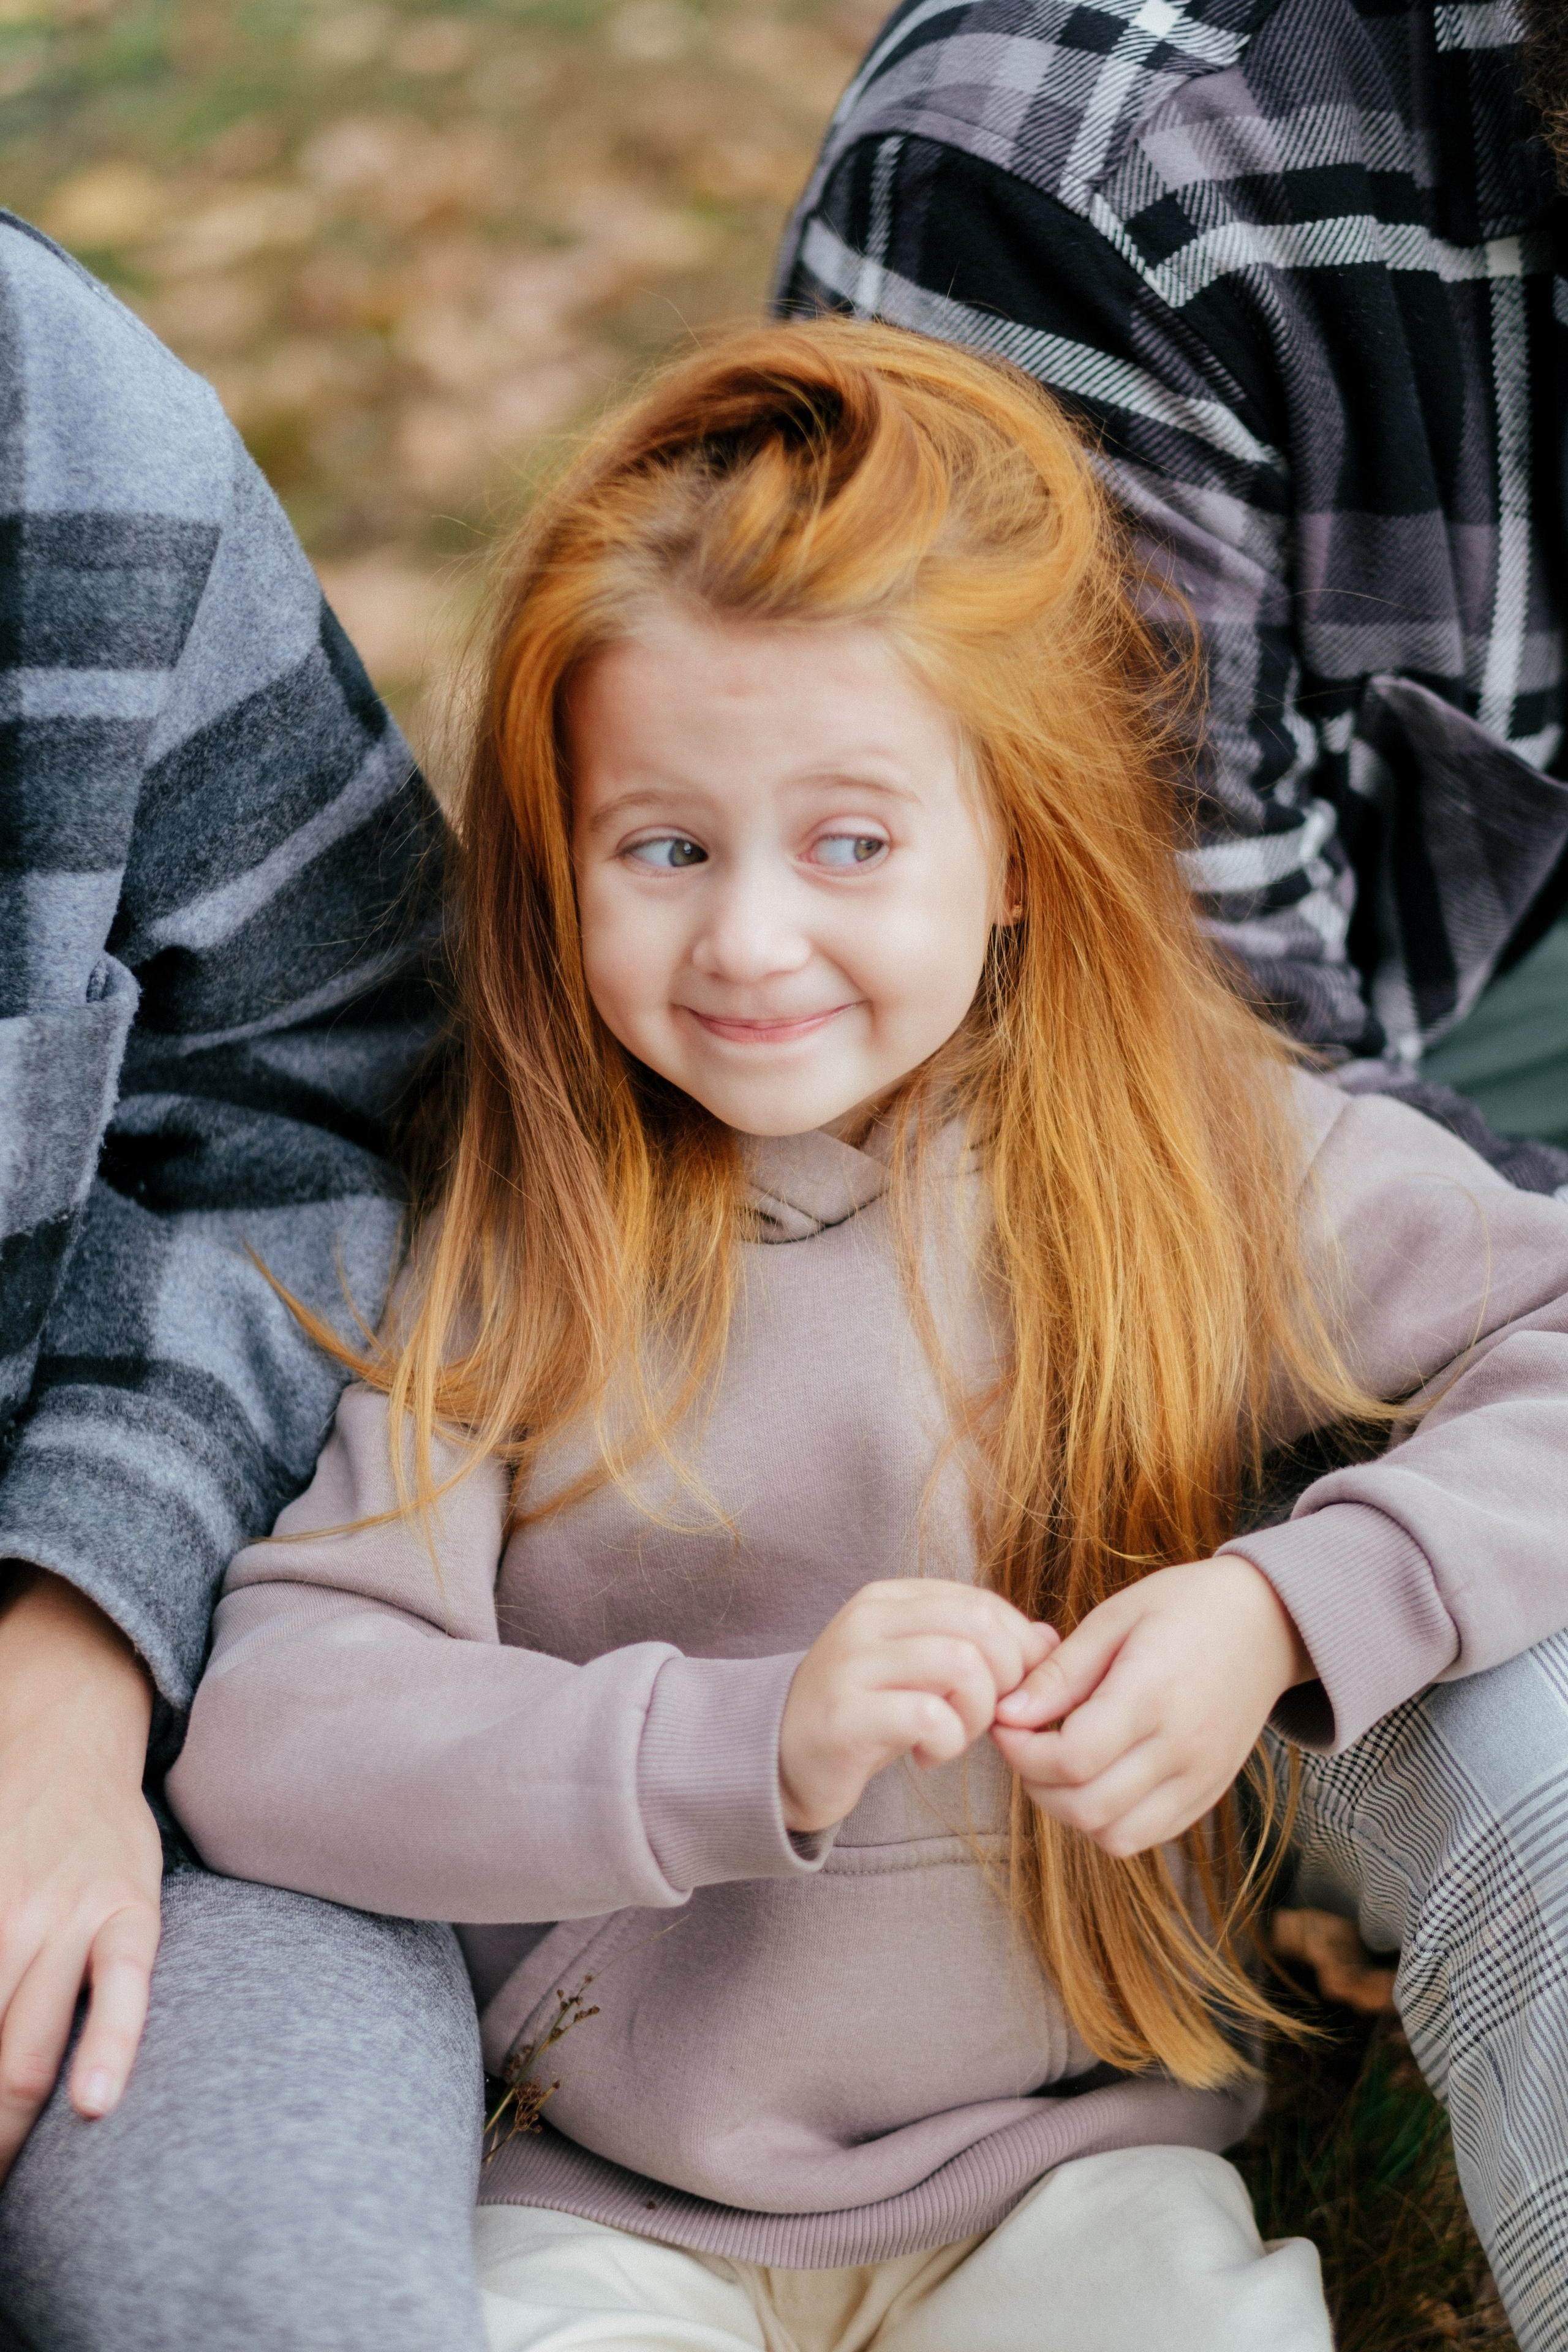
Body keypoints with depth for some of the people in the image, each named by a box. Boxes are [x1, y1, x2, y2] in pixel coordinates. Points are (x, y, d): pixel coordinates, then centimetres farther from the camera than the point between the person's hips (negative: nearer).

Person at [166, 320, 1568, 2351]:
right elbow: (263, 1730, -15)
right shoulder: (505, 1236, -8)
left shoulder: (1213, 1160, -6)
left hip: (1066, 2159, 1)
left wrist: (1290, 1611, -23)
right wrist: (748, 1743, -26)